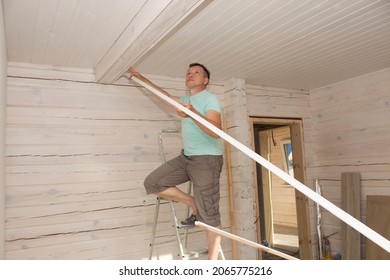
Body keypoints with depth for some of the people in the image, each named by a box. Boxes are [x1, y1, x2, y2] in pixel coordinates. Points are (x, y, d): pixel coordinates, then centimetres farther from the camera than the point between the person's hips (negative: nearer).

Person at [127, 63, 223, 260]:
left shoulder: (210, 99, -10)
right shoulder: (185, 100, 15)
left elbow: (216, 132, -26)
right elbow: (165, 95, 34)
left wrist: (192, 113, -40)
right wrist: (141, 78, 38)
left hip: (207, 159, -8)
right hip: (186, 157, 8)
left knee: (209, 216, -7)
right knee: (152, 183, -2)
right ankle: (195, 206, 8)